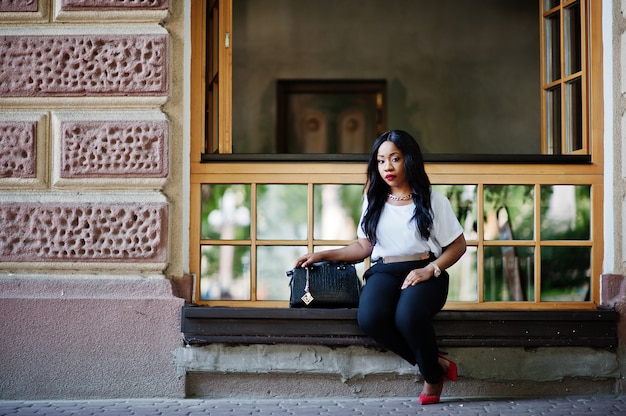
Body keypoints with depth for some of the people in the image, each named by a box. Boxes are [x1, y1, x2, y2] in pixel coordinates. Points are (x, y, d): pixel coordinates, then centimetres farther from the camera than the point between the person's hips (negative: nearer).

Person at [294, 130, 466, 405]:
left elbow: (458, 245, 6)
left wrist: (430, 270, -11)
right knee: (369, 318, -32)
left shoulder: (433, 201, 4)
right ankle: (437, 364, -13)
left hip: (424, 272, -3)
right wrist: (323, 255, 10)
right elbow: (364, 247, 19)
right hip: (384, 272, 3)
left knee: (408, 317, -37)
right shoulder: (374, 201, 15)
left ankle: (431, 374, -6)